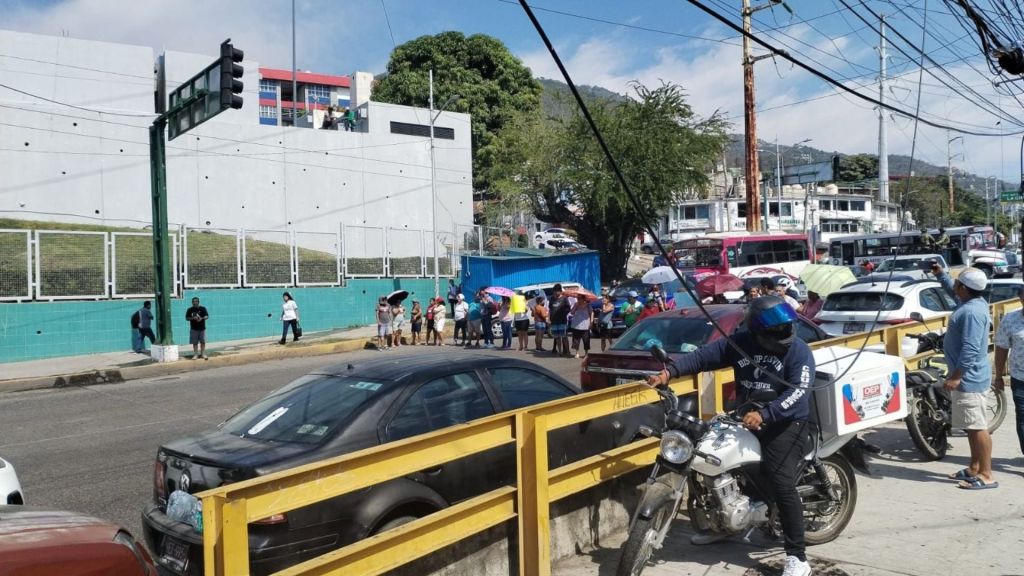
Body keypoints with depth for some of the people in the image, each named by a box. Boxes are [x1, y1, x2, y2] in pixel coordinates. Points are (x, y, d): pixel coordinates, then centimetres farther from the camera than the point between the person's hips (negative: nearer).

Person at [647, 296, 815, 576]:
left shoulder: (799, 351, -12)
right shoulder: (740, 343, -2)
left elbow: (798, 391, -23)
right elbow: (703, 355, -7)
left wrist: (764, 415, -36)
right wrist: (670, 371, -21)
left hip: (786, 424, -5)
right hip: (745, 419, 6)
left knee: (782, 486, -16)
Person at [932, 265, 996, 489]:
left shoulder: (972, 312, -22)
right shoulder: (974, 302, 9)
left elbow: (970, 349, -26)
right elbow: (954, 290, 33)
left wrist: (956, 376, -25)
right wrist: (941, 275, 33)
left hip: (969, 378, -11)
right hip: (968, 377, 11)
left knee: (977, 427, -6)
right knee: (972, 427, 16)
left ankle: (986, 476, -2)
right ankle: (975, 469, 25)